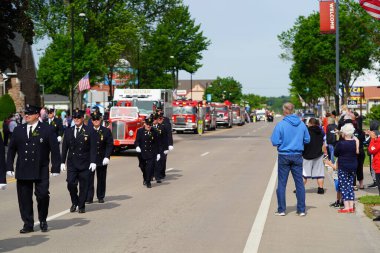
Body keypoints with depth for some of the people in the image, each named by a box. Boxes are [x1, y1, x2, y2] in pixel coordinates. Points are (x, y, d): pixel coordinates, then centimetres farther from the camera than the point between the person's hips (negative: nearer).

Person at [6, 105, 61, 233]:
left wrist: (55, 168, -6)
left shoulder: (47, 130, -1)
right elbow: (11, 149, 12)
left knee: (43, 195, -5)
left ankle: (43, 221, 18)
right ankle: (28, 224, 14)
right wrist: (9, 167, 6)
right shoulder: (18, 130, 9)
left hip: (41, 171, -3)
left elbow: (55, 150, -1)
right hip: (22, 171, 3)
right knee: (24, 198, 3)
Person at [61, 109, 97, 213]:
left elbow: (93, 148, -4)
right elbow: (64, 148, 11)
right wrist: (63, 162, 8)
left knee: (83, 186, 2)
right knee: (71, 184, -4)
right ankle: (74, 202, 19)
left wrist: (93, 162, -13)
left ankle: (81, 206, 15)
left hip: (84, 163, -2)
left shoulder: (89, 131, -1)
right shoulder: (68, 131, 9)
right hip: (71, 163, 2)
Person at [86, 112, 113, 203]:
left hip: (102, 159, 1)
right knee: (89, 178, -4)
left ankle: (101, 197, 19)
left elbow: (110, 145, -1)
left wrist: (107, 157, -11)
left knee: (101, 179, 8)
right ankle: (89, 198, 0)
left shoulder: (106, 131, 2)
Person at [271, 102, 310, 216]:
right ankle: (301, 210, 12)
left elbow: (275, 142, -13)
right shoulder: (301, 124, -3)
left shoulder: (281, 125, -13)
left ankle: (281, 209, 10)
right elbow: (307, 140, 5)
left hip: (284, 156, -2)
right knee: (299, 183, 9)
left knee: (281, 183, 7)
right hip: (297, 156, 3)